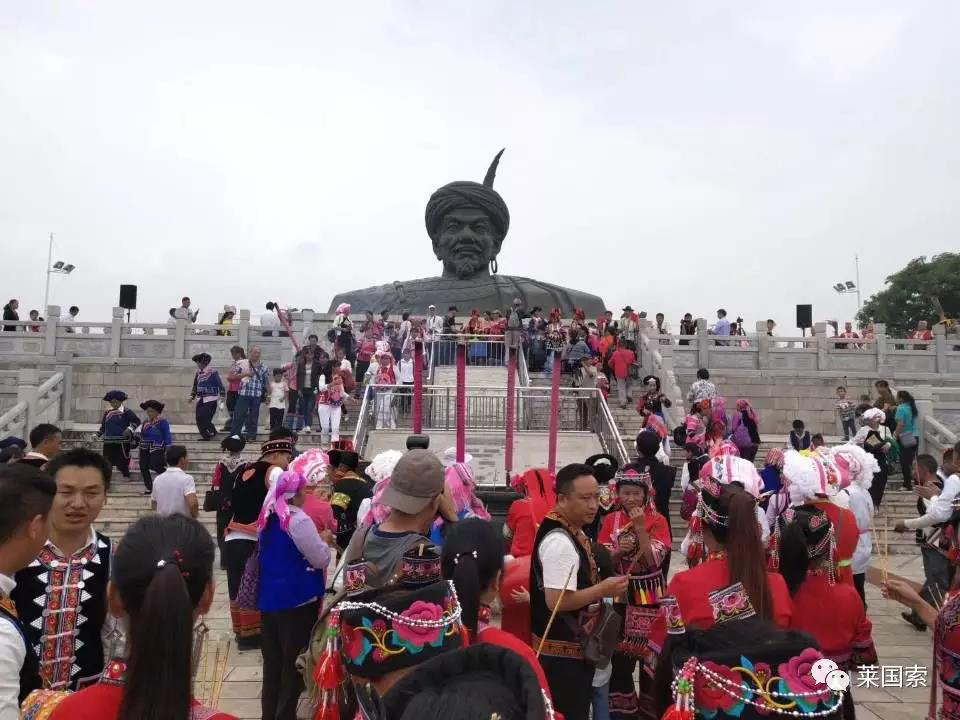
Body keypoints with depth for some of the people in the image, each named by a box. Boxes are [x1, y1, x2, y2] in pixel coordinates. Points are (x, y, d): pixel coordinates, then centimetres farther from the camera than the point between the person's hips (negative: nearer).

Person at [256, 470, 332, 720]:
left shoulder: (267, 517, 6)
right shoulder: (298, 519, -19)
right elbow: (321, 560, -14)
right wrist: (324, 541, 4)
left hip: (268, 598, 8)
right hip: (296, 599, -8)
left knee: (272, 661, 17)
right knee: (294, 662, 6)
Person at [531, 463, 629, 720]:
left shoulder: (572, 532, 7)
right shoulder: (560, 542, -26)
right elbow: (557, 601, -30)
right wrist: (603, 590, -21)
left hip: (573, 646, 10)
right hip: (563, 652, -10)